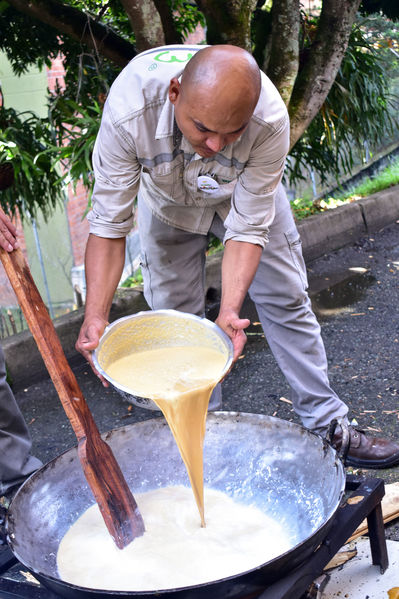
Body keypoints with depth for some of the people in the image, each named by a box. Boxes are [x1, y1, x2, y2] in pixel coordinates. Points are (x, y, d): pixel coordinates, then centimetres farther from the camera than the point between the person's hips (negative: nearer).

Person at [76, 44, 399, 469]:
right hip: (169, 201, 1)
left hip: (246, 192, 0)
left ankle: (328, 425, 15)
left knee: (286, 301, 1)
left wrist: (229, 311, -44)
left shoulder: (270, 121, -40)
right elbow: (109, 224, -34)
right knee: (175, 316, 2)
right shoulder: (128, 112, -41)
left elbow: (248, 226, -32)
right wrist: (95, 317, -43)